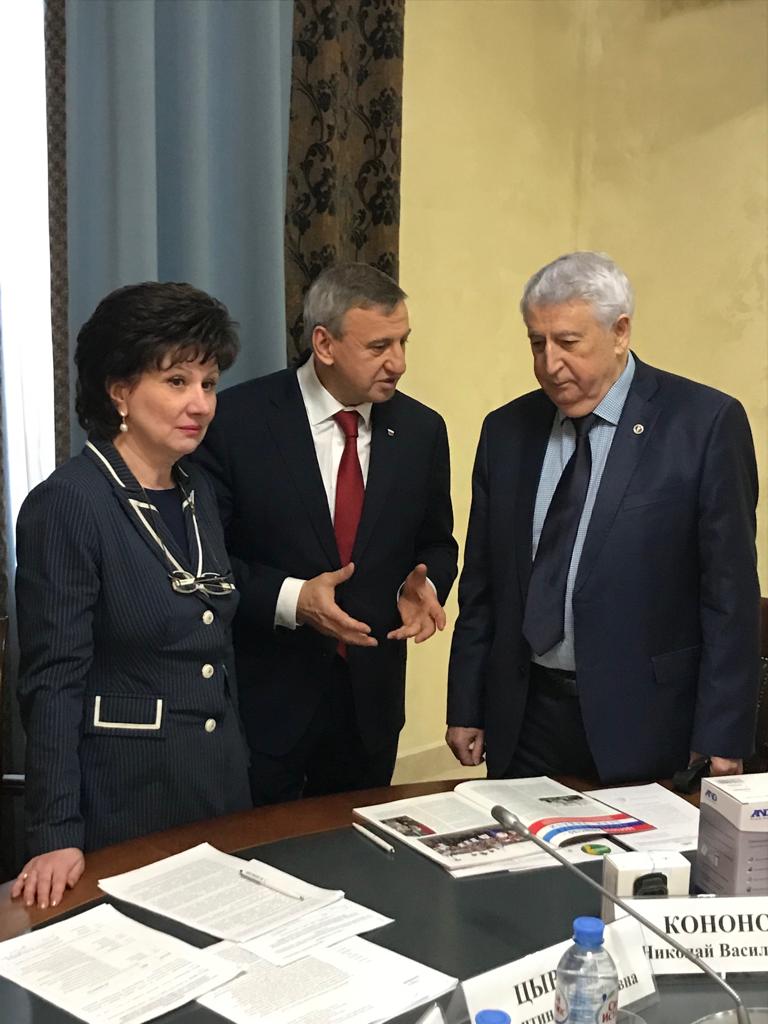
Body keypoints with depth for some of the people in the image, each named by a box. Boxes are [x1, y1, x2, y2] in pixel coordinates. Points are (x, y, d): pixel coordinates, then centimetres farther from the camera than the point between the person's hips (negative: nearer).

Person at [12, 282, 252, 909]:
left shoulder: (199, 493, 7)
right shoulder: (66, 505, -15)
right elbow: (52, 682, -16)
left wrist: (237, 759, 15)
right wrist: (56, 836, -19)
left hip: (224, 781, 7)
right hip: (124, 796, -7)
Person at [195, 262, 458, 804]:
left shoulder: (421, 430, 1)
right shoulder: (237, 419, -11)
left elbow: (436, 544, 13)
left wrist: (423, 586, -9)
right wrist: (288, 597, -21)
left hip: (371, 700, 4)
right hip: (263, 699, -3)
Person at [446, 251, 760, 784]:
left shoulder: (706, 423, -7)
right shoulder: (506, 430, 6)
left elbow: (730, 592, -8)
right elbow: (482, 583, 10)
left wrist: (720, 739, -9)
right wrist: (466, 709, 8)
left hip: (644, 725, -3)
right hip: (523, 723, 4)